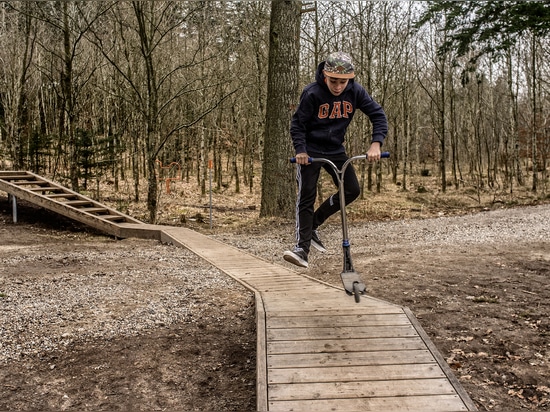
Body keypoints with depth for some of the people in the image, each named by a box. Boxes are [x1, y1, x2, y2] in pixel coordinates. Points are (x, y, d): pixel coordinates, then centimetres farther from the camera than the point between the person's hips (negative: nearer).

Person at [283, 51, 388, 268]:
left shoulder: (355, 91, -12)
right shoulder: (312, 93, -21)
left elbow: (378, 114, -9)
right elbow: (297, 124, -13)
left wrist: (376, 143, -23)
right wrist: (300, 150, -27)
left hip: (335, 150, 4)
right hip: (310, 151, -4)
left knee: (352, 190, -3)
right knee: (306, 196, -10)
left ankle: (313, 224, 11)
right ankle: (302, 248, -7)